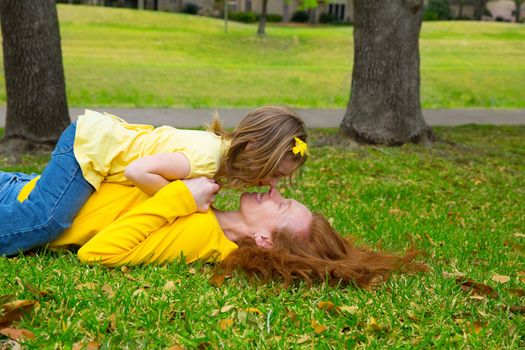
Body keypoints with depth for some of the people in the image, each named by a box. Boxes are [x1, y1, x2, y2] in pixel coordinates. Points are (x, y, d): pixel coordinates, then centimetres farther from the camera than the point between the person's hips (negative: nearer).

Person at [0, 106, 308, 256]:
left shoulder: (222, 144, -3)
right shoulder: (207, 158, -30)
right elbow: (137, 171, -36)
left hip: (103, 134, 9)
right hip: (89, 145, -9)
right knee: (42, 224, -24)